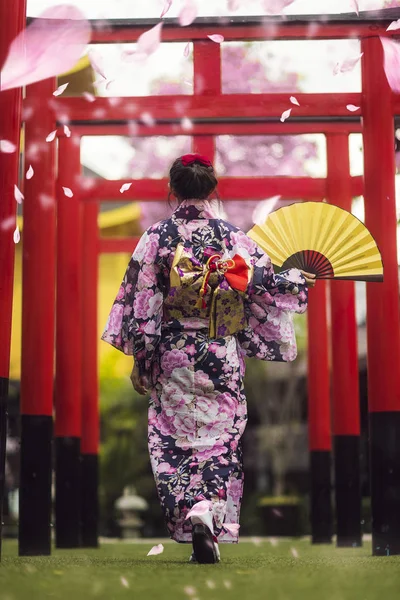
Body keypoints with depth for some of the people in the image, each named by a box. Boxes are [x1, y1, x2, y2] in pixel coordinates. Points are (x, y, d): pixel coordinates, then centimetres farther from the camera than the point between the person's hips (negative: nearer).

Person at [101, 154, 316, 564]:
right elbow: (266, 282, 5)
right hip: (223, 357, 1)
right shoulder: (233, 237, -1)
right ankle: (209, 512, -9)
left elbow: (141, 301, -6)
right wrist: (300, 282, 27)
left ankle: (186, 515, -3)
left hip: (172, 355, -1)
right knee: (221, 437, 8)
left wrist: (140, 359, 1)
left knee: (173, 438, 9)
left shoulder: (157, 237, -4)